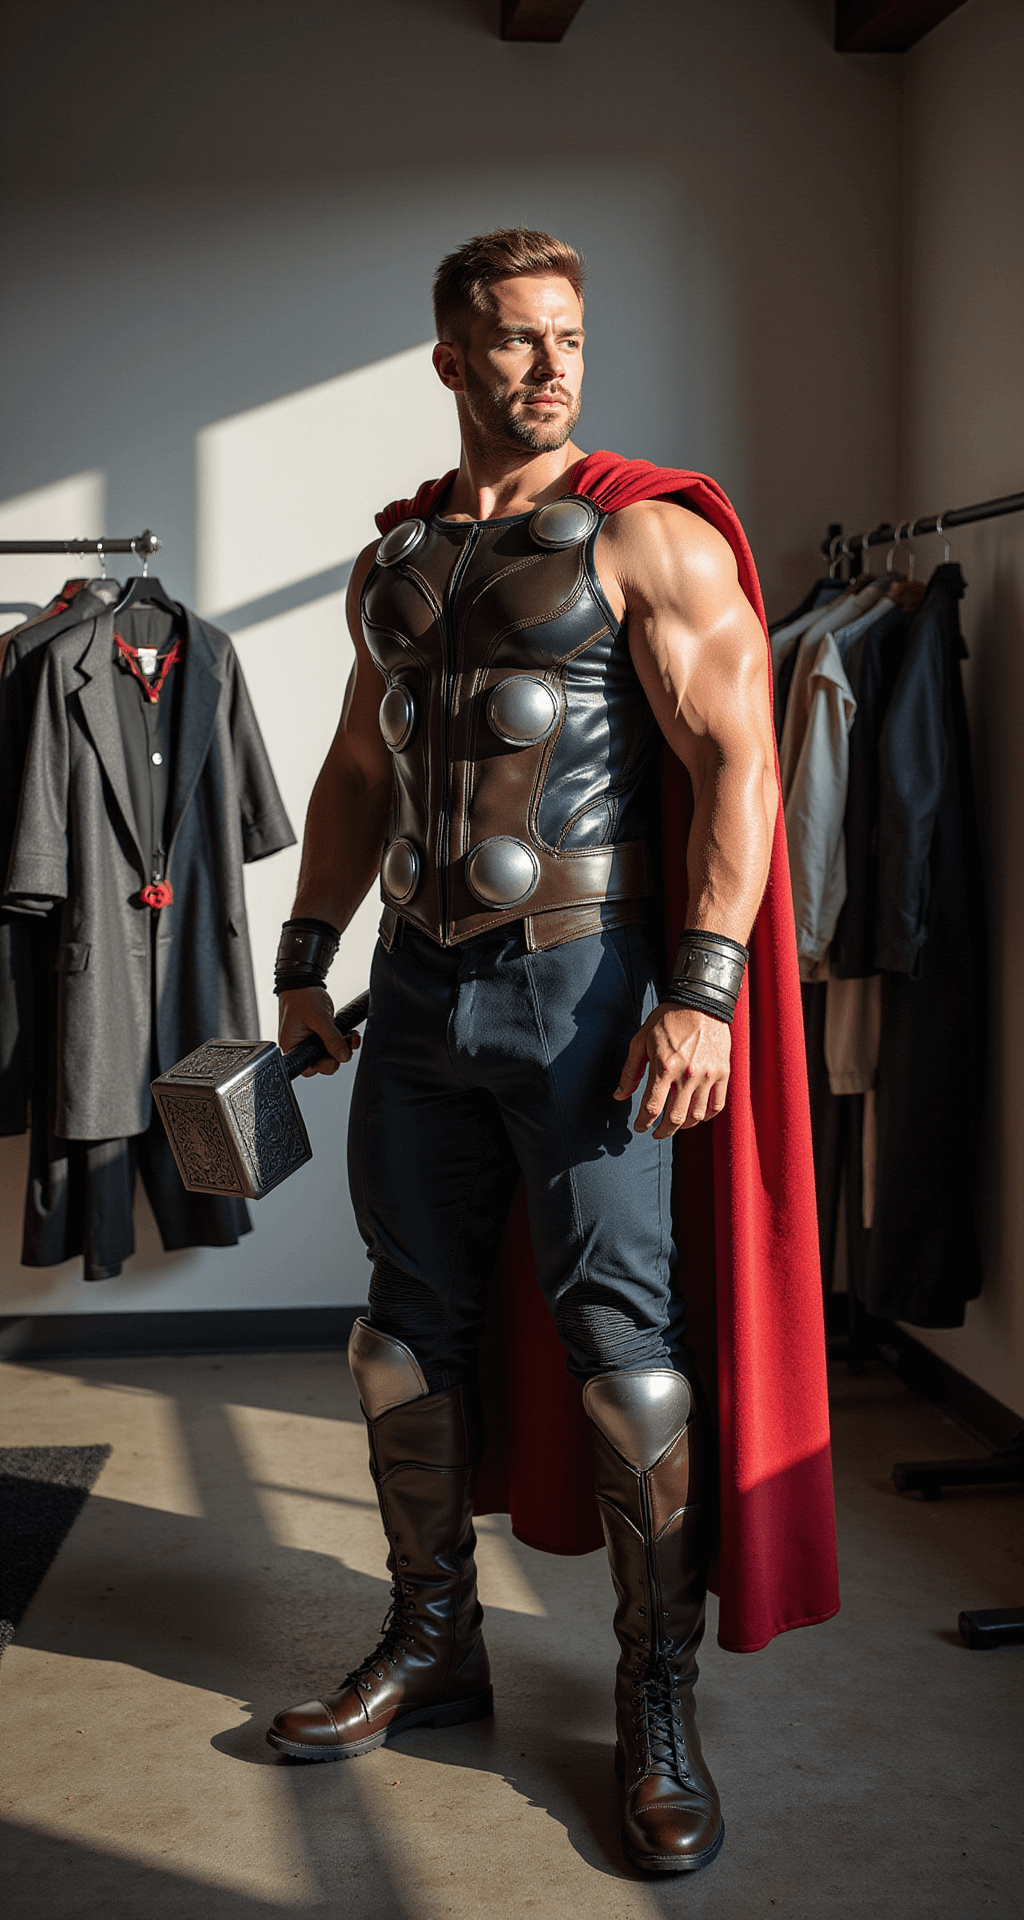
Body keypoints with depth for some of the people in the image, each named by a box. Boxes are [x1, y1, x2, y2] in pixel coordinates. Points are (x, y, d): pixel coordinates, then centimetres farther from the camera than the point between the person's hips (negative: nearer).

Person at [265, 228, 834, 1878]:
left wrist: (703, 989, -20)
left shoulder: (646, 537, -4)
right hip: (419, 981, 6)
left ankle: (660, 1700, 12)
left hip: (579, 980, -6)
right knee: (412, 1321, 11)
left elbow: (737, 756, -12)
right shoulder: (393, 559, 14)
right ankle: (434, 1645, 29)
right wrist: (307, 960, 17)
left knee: (624, 1337, -3)